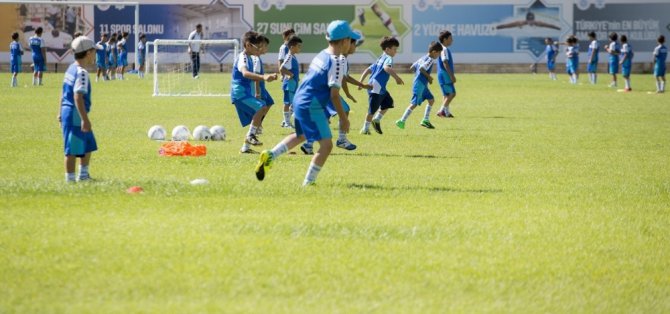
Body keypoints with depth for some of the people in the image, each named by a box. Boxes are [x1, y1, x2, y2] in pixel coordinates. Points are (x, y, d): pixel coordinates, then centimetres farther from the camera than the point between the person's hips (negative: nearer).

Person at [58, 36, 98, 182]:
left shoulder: (71, 69, 13)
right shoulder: (81, 73, -17)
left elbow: (64, 94, 20)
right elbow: (78, 97, -25)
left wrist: (61, 113, 26)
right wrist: (84, 119, -28)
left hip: (67, 111, 10)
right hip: (75, 115, -10)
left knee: (88, 145, 20)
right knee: (73, 149, -5)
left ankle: (83, 176, 29)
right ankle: (70, 179, -1)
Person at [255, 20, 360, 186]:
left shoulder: (321, 55, 11)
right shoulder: (337, 62, -16)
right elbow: (334, 94, -18)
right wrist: (343, 118, -11)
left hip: (299, 100, 10)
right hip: (312, 106, -10)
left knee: (301, 135, 32)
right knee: (326, 144, -7)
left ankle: (270, 156, 22)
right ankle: (308, 183, -8)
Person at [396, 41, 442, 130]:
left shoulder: (423, 58, 13)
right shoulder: (430, 60, -14)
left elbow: (412, 67, 14)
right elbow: (421, 68, -28)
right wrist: (428, 76, -15)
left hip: (423, 84, 10)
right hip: (419, 84, -10)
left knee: (431, 99, 16)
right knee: (414, 103, -9)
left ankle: (425, 120, 18)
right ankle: (402, 122, -8)